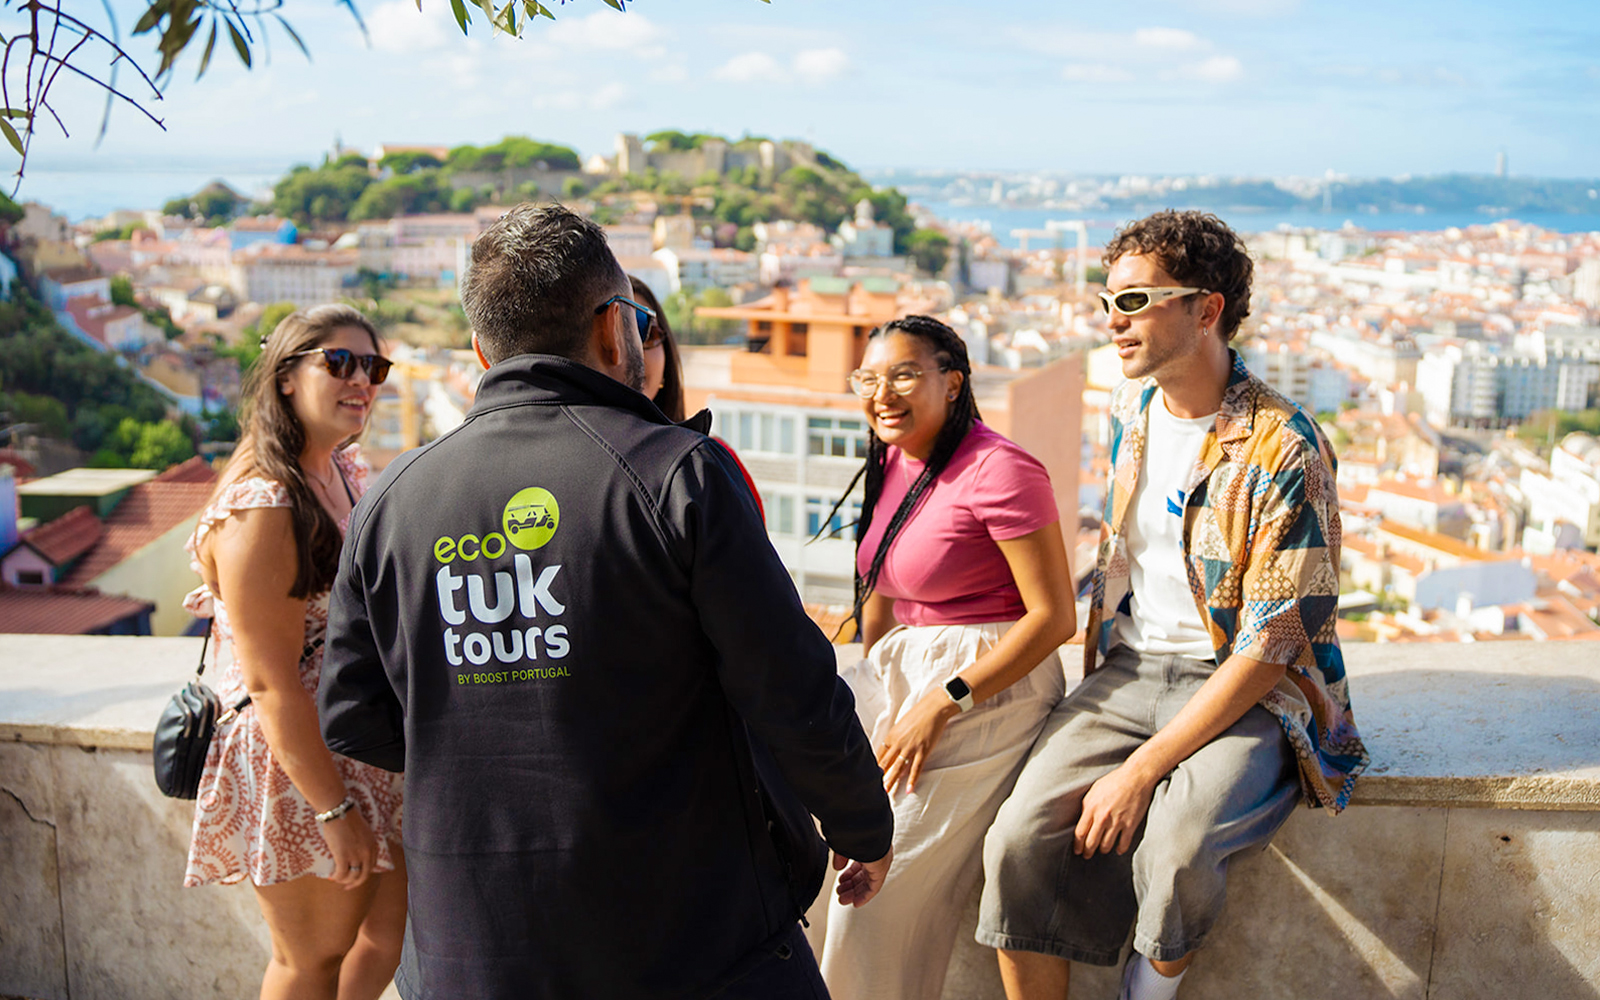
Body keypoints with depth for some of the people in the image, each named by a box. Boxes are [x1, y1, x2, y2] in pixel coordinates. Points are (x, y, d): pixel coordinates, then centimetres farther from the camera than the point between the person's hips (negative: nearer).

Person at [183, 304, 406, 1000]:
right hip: (294, 765, -8)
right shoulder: (263, 510, -22)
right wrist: (335, 811, -20)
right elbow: (271, 684, -22)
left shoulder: (344, 472, 6)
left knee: (398, 922, 15)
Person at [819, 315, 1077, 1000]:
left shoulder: (999, 469, -18)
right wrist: (872, 685, 9)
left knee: (885, 883, -10)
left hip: (989, 686, -8)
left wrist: (942, 704, -18)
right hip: (903, 671, 8)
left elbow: (1054, 617, -19)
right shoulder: (892, 463, 8)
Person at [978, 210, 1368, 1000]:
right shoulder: (1131, 407, 7)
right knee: (1020, 840, -17)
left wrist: (1142, 769, -20)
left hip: (1244, 694, -5)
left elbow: (1270, 648, -18)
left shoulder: (1283, 452, -16)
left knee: (1175, 844, -32)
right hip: (1130, 670, 6)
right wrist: (1092, 685, 14)